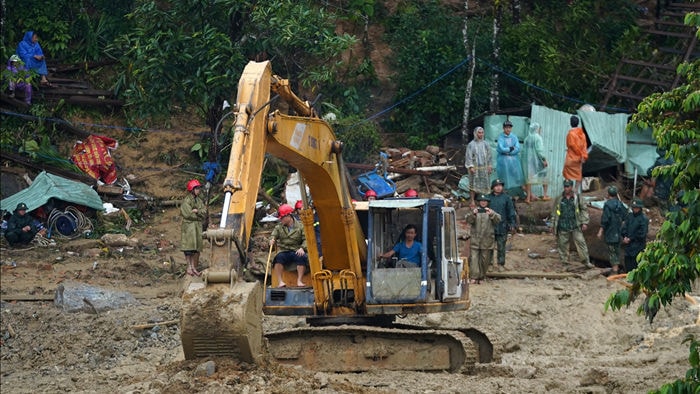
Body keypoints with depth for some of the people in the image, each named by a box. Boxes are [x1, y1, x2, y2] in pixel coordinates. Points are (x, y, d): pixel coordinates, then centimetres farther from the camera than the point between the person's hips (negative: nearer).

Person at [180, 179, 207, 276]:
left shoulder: (200, 200, 13)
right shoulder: (186, 201, -8)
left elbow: (205, 213, 4)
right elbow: (188, 214, -15)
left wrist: (196, 211, -13)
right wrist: (199, 215, -3)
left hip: (198, 227, 7)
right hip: (189, 226, -7)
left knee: (197, 249, 4)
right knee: (189, 249, -9)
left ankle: (194, 268, 8)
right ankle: (189, 267, -4)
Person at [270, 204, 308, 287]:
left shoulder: (300, 226, 4)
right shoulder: (279, 227, 13)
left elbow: (305, 239, 1)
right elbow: (274, 236, 5)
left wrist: (302, 248, -17)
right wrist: (272, 240, -20)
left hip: (296, 252, -1)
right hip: (284, 251, 2)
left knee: (301, 257, -36)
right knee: (279, 257, -33)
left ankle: (299, 281, -31)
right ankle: (280, 281, -33)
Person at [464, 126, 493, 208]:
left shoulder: (485, 144, 9)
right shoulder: (471, 144, -3)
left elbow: (489, 155, 12)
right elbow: (469, 156, -5)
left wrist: (489, 166, 6)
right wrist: (471, 167, -13)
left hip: (484, 167, 4)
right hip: (475, 167, -4)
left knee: (484, 184, 4)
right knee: (473, 184, -4)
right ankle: (472, 201, -2)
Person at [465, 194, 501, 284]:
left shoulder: (491, 212, 8)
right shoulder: (474, 211, 8)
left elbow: (498, 219, -9)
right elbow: (468, 220, -6)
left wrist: (491, 214, -28)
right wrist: (473, 214, -27)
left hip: (487, 241, 1)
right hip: (475, 239, -1)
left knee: (485, 259, 5)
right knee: (474, 258, -9)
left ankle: (481, 277, 16)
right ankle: (474, 277, -10)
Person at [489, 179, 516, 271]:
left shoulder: (506, 198, 3)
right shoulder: (488, 197, 5)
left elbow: (511, 211, 5)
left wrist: (512, 224, -1)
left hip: (502, 226, -1)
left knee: (501, 247, 3)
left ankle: (501, 264, 12)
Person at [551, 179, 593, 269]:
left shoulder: (577, 197, 3)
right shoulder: (559, 199, 6)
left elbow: (584, 209, 7)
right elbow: (554, 213, 13)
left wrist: (584, 222, 0)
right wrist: (553, 225, 12)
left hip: (575, 226, -1)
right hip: (563, 227, 1)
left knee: (581, 243, -5)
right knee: (563, 244, 3)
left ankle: (586, 262, -3)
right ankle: (564, 261, 14)